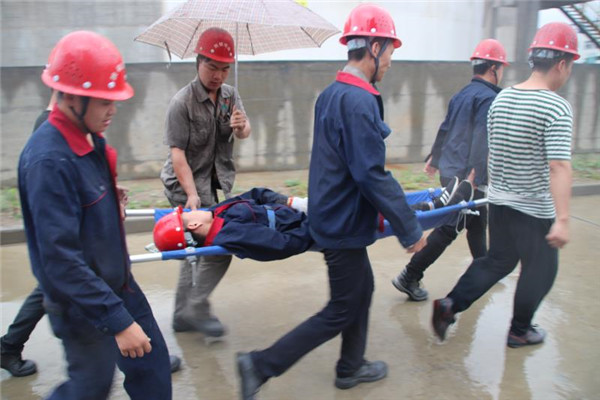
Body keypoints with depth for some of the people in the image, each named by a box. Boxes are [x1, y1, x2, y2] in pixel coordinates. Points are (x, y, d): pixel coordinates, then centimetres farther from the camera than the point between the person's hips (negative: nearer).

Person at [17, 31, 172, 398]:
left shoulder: (91, 138, -1)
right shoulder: (49, 160, -28)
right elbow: (61, 260, -29)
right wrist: (118, 321, -27)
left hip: (118, 283, 8)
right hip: (82, 304, -8)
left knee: (152, 363, 16)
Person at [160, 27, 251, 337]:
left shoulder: (230, 95, 3)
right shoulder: (182, 102, -16)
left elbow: (244, 134, -4)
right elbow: (177, 154, -20)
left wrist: (241, 127, -28)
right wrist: (192, 194, -28)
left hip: (211, 182, 7)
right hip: (184, 183, -7)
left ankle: (183, 315, 23)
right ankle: (197, 309, 1)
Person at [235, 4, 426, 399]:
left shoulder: (331, 94, 7)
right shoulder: (359, 102, -24)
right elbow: (372, 175, -25)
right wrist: (410, 230, -16)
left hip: (331, 213, 10)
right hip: (345, 225, -10)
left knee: (361, 288, 23)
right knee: (341, 312, 3)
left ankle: (351, 367, 39)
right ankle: (261, 365, 8)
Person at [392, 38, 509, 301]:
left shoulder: (462, 94, 14)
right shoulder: (488, 98, -13)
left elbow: (445, 129, 21)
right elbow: (481, 139, -23)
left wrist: (434, 159, 31)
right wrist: (474, 178, -28)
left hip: (449, 170, 10)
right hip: (465, 175, -10)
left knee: (477, 222, 23)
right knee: (449, 229, -4)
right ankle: (409, 278, -2)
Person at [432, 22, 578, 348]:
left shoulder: (501, 98, 2)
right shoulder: (557, 107, -18)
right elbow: (559, 167, -26)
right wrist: (562, 220, -28)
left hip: (498, 201, 6)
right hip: (534, 210, -6)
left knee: (498, 260, 22)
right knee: (540, 270, 15)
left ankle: (450, 304, 11)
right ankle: (519, 332, 30)